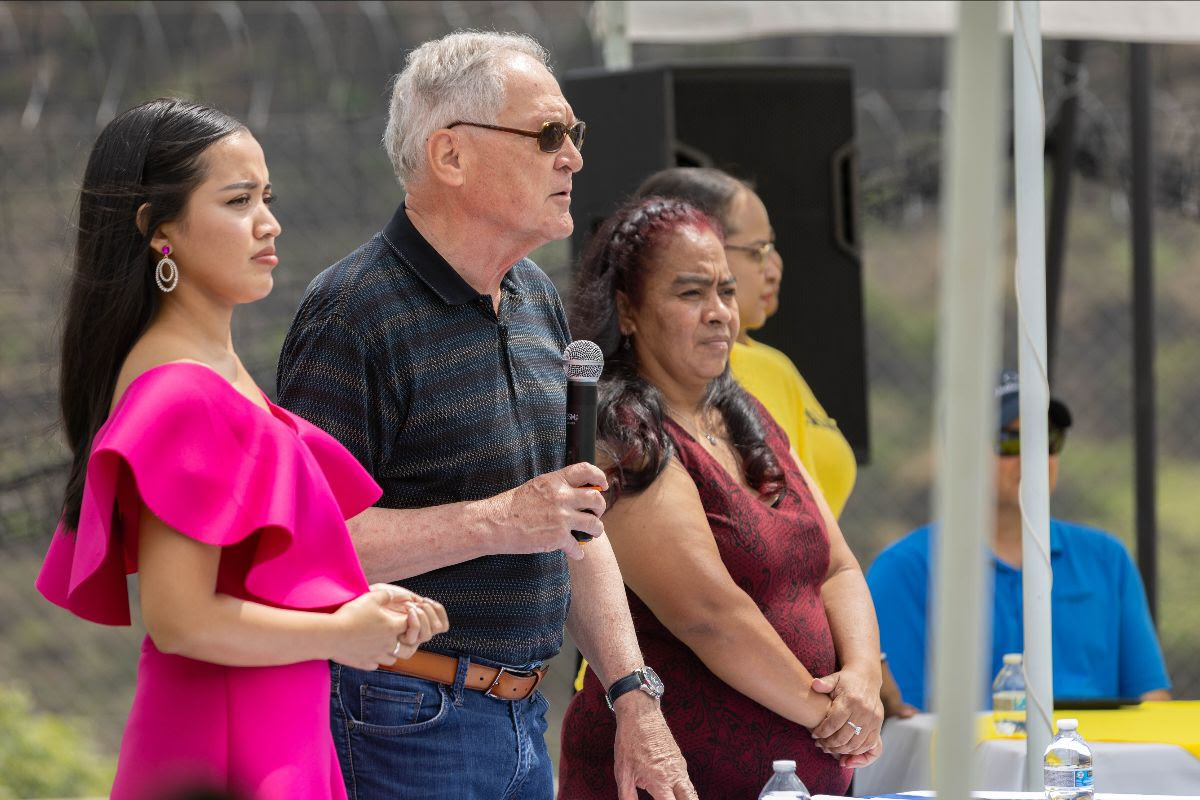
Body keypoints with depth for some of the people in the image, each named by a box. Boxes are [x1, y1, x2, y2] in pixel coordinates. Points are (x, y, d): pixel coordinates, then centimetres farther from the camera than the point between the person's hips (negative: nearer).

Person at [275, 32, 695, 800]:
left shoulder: (539, 300, 13)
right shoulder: (353, 313, -15)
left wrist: (634, 697, 11)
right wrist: (497, 523, -20)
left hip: (524, 723, 8)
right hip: (406, 730, -8)